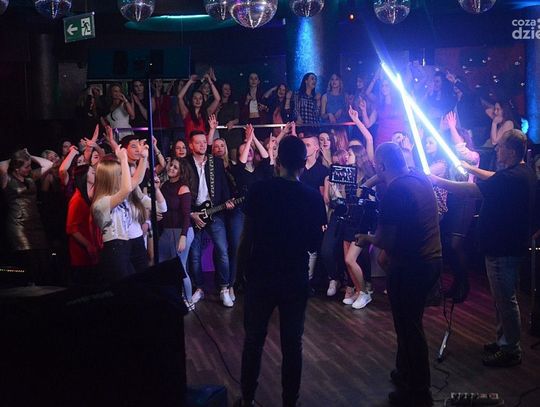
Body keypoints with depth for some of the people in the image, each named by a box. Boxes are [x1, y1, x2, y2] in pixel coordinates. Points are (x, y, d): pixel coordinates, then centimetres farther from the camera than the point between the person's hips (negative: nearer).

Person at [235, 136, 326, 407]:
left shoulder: (259, 190, -9)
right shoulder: (313, 197, -5)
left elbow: (247, 237, -8)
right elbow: (315, 244, -1)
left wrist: (244, 270, 4)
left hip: (261, 276, 0)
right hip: (295, 279, 1)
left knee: (253, 341, 13)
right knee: (292, 344, 10)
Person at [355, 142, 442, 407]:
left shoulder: (395, 192, -21)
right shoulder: (421, 179, 5)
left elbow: (386, 241, -22)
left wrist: (367, 239, -2)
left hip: (410, 267, -9)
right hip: (432, 259, 9)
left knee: (408, 327, 5)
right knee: (410, 322, 22)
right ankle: (406, 373, 38)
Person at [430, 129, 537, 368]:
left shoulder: (511, 177, -25)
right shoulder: (524, 173, 7)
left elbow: (471, 191, -28)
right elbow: (494, 179, 26)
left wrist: (438, 181, -20)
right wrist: (470, 168, 28)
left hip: (502, 249, -10)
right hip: (511, 246, 10)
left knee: (505, 299, 0)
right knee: (504, 297, 20)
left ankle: (511, 350, 11)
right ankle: (505, 341, 32)